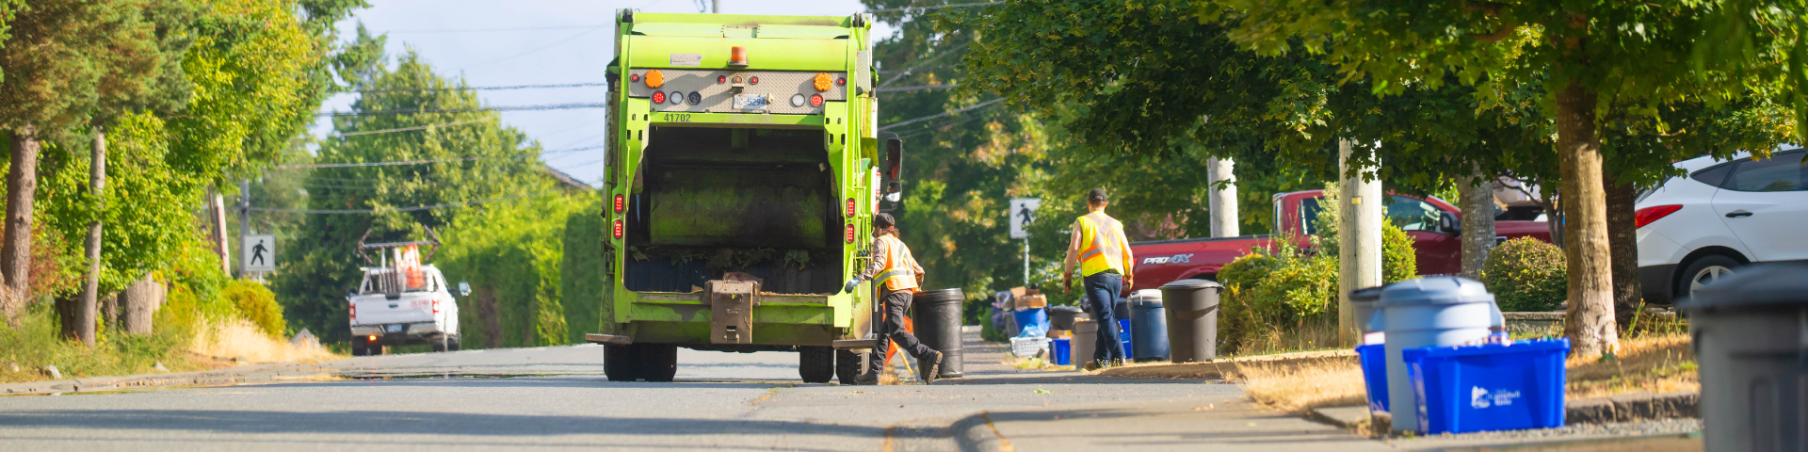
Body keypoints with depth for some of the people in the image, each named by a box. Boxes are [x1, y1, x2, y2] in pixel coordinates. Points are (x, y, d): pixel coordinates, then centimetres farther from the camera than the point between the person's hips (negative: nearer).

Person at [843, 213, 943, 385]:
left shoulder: (881, 241, 4)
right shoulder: (901, 245, 28)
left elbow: (879, 263, -16)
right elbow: (919, 271, 30)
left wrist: (858, 279, -22)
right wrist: (916, 289, 48)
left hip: (893, 292, -9)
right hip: (907, 293, 9)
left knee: (897, 332, -17)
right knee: (884, 332, 12)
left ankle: (929, 356, -32)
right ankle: (873, 372, 10)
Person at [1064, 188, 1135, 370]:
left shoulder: (1082, 222, 7)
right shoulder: (1115, 224, 18)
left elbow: (1074, 248, -5)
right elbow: (1128, 253, 16)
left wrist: (1067, 274, -1)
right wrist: (1129, 276, 28)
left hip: (1095, 274, -4)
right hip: (1116, 275, 4)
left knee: (1105, 317, -10)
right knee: (1107, 318, 12)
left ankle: (1119, 356, -22)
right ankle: (1101, 360, 13)